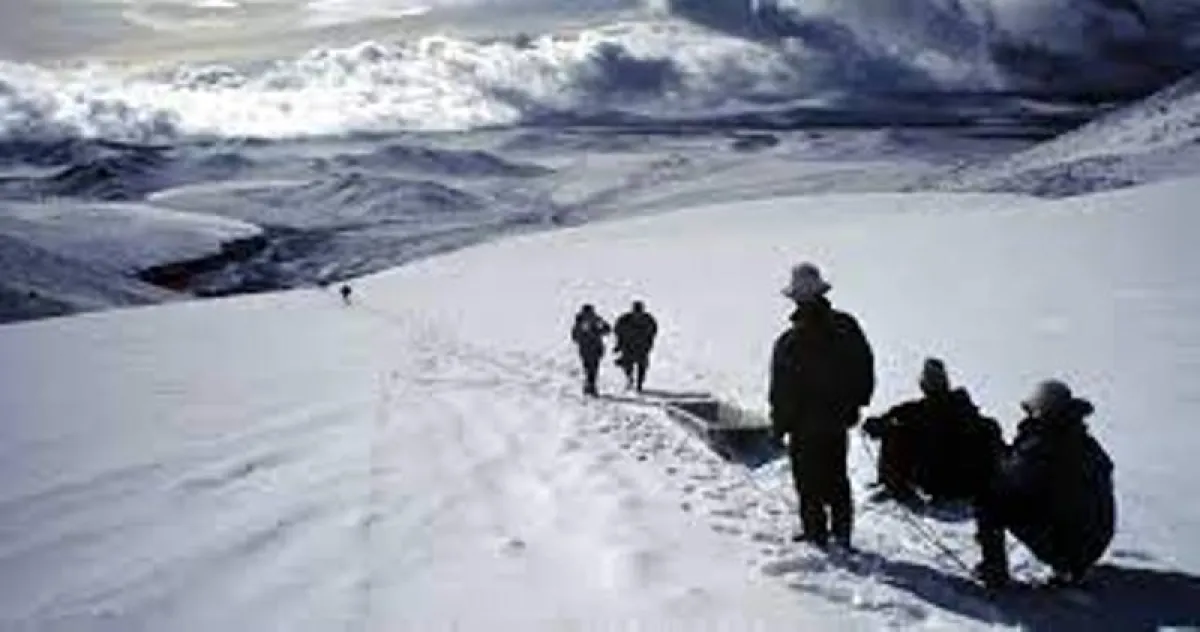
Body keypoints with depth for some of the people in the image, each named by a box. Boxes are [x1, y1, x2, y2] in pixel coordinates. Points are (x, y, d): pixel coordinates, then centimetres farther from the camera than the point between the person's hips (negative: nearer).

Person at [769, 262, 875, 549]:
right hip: (839, 419, 5)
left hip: (805, 423, -5)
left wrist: (779, 424, -1)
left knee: (809, 481, 8)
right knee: (836, 477, 17)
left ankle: (815, 530, 13)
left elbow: (782, 391, -13)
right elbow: (866, 368, 6)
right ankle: (841, 529, 24)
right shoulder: (847, 328, -5)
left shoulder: (789, 343, -20)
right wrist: (855, 402, 17)